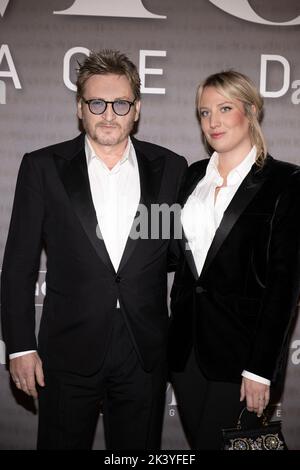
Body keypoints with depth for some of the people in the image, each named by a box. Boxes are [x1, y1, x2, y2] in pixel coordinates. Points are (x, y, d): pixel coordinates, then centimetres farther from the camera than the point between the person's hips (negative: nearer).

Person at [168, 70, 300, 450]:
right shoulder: (194, 175, 9)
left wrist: (261, 369, -14)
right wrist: (175, 330, 9)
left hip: (241, 345, -5)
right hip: (186, 341, 5)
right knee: (196, 441, 15)